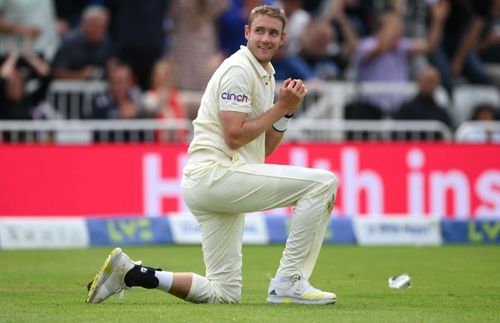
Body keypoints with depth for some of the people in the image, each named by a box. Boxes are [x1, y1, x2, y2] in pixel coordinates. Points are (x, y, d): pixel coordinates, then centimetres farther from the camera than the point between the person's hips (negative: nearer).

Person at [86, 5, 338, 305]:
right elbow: (234, 138, -17)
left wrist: (287, 110, 6)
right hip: (216, 173, -10)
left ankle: (130, 272, 8)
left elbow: (265, 148, 20)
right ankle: (288, 283, -17)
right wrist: (281, 108, -11)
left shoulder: (266, 75, 21)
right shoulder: (239, 69, -9)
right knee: (323, 181, -18)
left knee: (223, 293, 9)